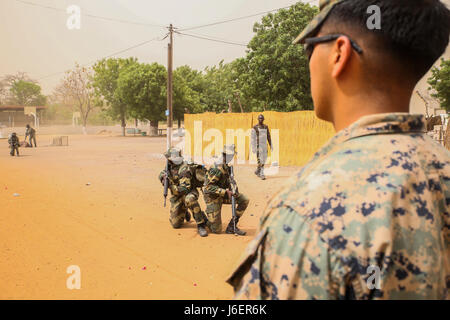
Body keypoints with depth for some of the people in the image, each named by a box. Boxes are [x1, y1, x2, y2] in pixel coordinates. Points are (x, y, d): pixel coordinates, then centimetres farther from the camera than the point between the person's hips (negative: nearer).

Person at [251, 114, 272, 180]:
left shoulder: (266, 127, 10)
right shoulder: (255, 128, -7)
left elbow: (268, 136, 13)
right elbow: (253, 138, -9)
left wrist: (271, 145, 9)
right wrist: (253, 148, -15)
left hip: (264, 145, 6)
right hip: (258, 145, -6)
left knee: (264, 159, 9)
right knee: (260, 159, -9)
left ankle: (257, 171, 28)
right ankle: (261, 174, -5)